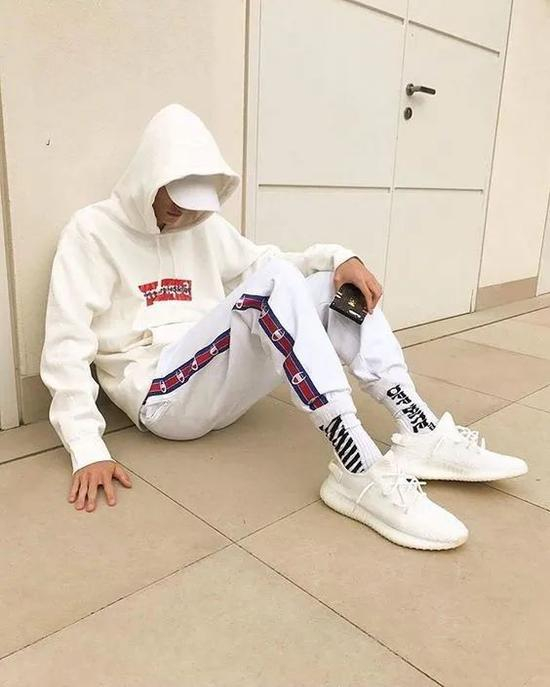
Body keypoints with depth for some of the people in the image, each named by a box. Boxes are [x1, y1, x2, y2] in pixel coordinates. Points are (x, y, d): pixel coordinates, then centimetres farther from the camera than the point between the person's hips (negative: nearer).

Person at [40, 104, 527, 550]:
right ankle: (361, 472, -35)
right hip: (162, 397, -6)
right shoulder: (93, 232, -3)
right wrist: (88, 451, -21)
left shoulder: (206, 226, 14)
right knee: (270, 283, -28)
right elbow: (67, 345, -11)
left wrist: (340, 256, -6)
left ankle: (423, 435, -16)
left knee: (333, 283, -6)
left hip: (223, 390, 7)